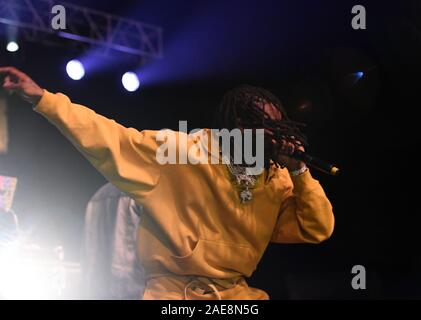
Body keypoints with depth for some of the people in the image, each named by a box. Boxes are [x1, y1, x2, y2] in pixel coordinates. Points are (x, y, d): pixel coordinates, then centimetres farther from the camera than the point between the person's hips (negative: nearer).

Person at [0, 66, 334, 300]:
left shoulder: (278, 182, 4)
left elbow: (318, 229, 4)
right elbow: (112, 139, -11)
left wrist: (299, 171, -8)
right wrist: (42, 98, -15)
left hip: (236, 293, 4)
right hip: (172, 290, -4)